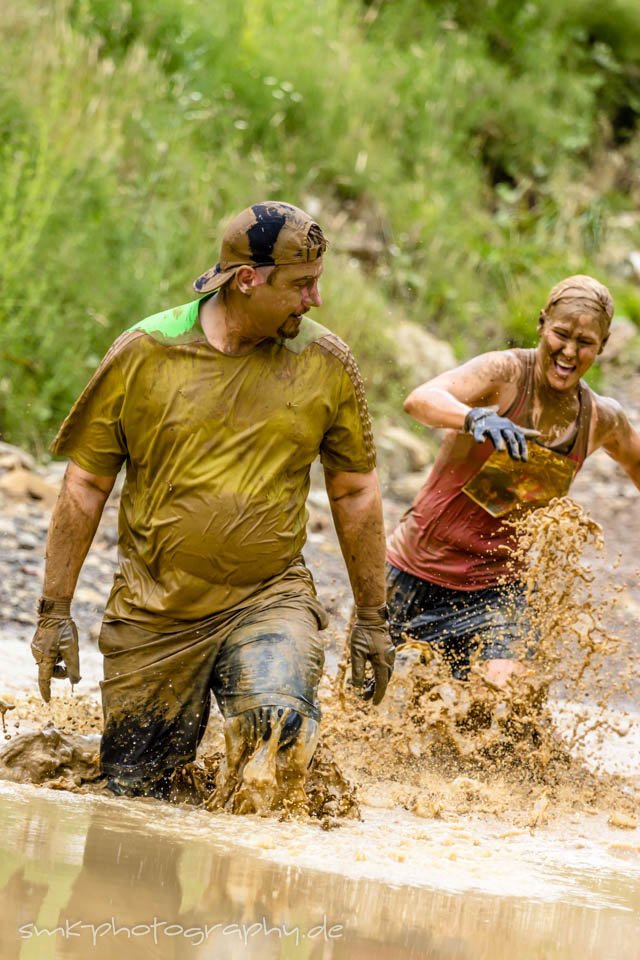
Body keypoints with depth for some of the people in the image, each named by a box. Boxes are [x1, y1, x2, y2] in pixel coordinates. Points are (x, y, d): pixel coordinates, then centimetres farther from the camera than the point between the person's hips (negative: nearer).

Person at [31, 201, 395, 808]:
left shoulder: (327, 364, -1)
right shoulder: (143, 354, -4)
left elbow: (354, 493, 10)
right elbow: (85, 485, 3)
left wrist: (372, 618, 13)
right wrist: (55, 611, 2)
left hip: (271, 598, 0)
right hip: (153, 610, 0)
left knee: (280, 723, -30)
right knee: (132, 791, 4)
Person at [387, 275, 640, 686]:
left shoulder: (601, 420, 0)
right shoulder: (506, 373, -15)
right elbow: (420, 400, -34)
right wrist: (477, 418, -52)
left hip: (492, 589, 2)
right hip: (417, 570, -2)